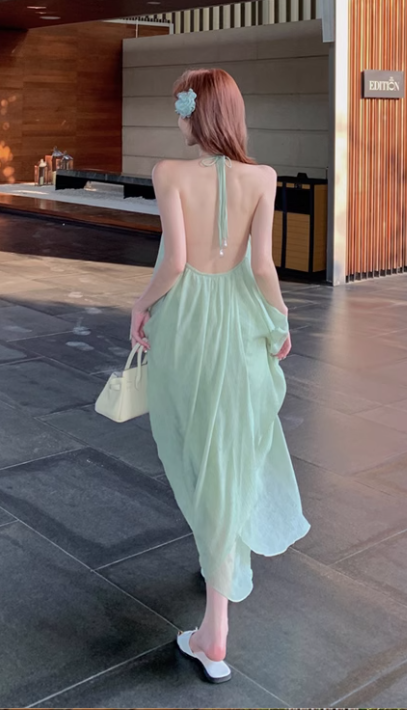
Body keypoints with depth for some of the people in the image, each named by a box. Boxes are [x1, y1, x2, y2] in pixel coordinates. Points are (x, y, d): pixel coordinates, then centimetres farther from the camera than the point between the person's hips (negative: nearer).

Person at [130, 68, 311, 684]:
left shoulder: (170, 173, -11)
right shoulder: (261, 178, -5)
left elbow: (175, 261, -17)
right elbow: (261, 265, -8)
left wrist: (142, 304, 0)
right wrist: (281, 322, 8)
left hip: (182, 323, -1)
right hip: (238, 324, 1)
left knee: (197, 455, 19)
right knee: (229, 459, 9)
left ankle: (230, 561, 38)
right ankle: (215, 625, 17)